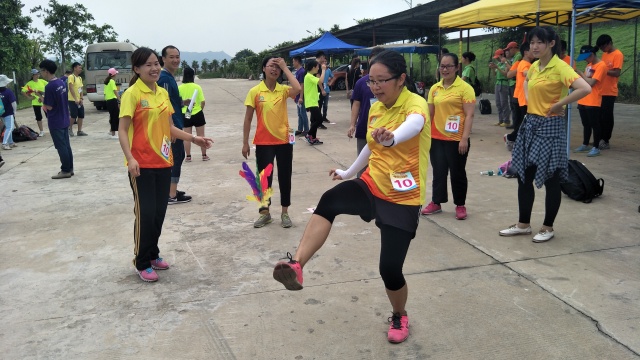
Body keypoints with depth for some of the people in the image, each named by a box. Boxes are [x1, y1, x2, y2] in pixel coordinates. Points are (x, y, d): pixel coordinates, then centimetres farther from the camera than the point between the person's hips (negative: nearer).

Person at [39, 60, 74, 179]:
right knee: (66, 145, 13)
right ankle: (70, 169, 19)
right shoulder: (62, 83, 6)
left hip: (55, 122, -8)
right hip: (64, 120, 8)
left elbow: (49, 106, -18)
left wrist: (42, 101, 0)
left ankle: (65, 171, 6)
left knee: (61, 147, -1)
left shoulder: (49, 86, -20)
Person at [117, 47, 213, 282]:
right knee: (145, 213, -2)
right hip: (142, 164, -6)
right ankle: (142, 263, 13)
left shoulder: (163, 93, 10)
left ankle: (153, 254, 29)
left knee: (159, 212, 13)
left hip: (163, 162, 7)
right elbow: (122, 131, -13)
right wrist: (130, 158, -25)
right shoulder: (132, 94, -10)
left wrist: (193, 139, 10)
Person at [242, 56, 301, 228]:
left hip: (284, 140, 1)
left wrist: (285, 67, -13)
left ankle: (285, 213, 21)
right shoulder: (255, 91, -3)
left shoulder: (283, 90, 1)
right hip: (264, 142, -1)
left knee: (285, 177, 8)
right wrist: (245, 143, -1)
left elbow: (298, 89, -22)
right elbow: (248, 119, 0)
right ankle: (265, 213, 22)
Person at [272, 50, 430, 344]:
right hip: (371, 186, 5)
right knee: (329, 202, -28)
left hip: (403, 199, -5)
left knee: (390, 269, -6)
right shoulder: (375, 109, 5)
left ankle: (399, 317, 26)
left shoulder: (416, 103, -16)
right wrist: (349, 172, 36)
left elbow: (414, 124, -43)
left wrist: (393, 138, -67)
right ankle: (296, 266, -37)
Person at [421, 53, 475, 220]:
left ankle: (460, 205, 20)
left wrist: (465, 138, -17)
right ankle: (436, 203, 23)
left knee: (457, 172, 6)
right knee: (438, 171, 12)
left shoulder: (465, 88, -7)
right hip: (437, 138, 5)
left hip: (457, 139, -4)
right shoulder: (434, 88, 8)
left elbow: (469, 115, -11)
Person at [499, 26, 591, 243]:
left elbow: (585, 88, -28)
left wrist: (559, 105, -19)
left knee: (551, 179, 3)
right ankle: (523, 224, 23)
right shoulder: (534, 67, 9)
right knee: (524, 176, 10)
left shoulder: (560, 67, -15)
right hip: (530, 124, 8)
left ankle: (548, 228, 16)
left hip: (550, 127, -8)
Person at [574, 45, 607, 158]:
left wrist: (581, 73, -11)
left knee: (594, 125, -1)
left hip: (593, 102, -8)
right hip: (583, 101, 8)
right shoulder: (589, 65, 14)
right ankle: (585, 145, 25)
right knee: (586, 125, 16)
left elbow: (591, 83, -19)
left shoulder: (601, 66, -12)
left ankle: (596, 148, 5)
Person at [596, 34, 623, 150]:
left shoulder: (618, 54, -10)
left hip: (609, 92, -7)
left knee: (607, 117, -2)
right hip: (600, 91, 7)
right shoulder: (604, 54, 14)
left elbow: (617, 73, -19)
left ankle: (606, 141, 4)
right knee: (599, 116, 10)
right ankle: (600, 139, 19)